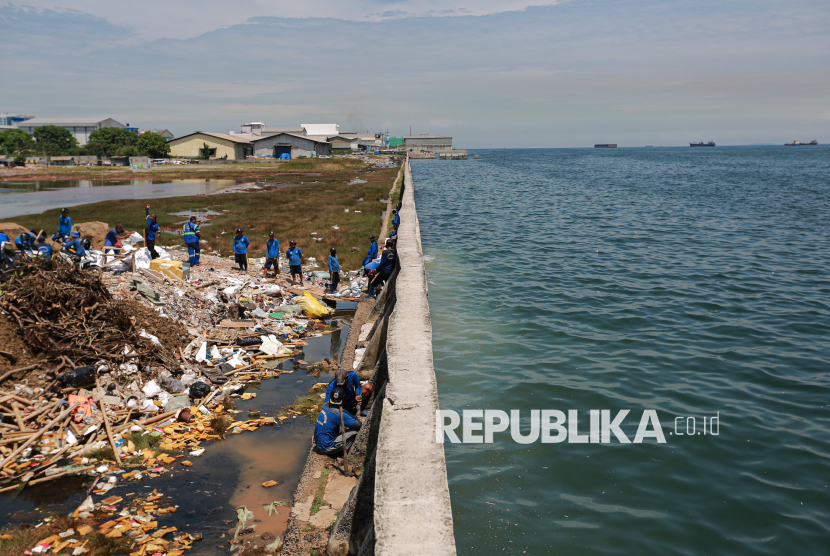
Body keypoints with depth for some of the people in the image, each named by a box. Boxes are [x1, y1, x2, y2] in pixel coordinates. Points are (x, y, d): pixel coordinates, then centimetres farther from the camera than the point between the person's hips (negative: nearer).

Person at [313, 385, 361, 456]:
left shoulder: (325, 405, -2)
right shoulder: (338, 414, -24)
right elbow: (358, 424, -20)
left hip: (318, 444, 8)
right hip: (326, 448, -8)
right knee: (355, 432, -12)